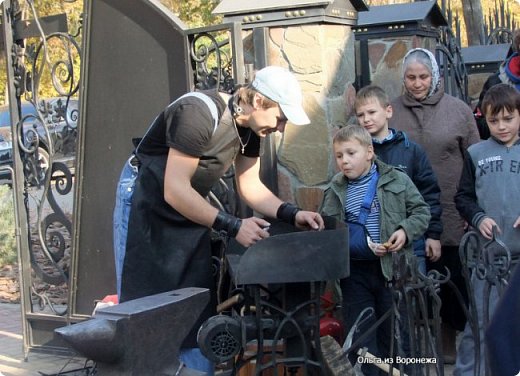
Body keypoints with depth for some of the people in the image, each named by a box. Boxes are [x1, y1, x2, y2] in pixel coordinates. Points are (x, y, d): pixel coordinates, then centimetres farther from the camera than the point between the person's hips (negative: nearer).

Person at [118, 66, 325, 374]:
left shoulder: (250, 127, -2)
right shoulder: (199, 115, -28)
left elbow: (251, 186, 5)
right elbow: (174, 191, -30)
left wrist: (292, 214, -10)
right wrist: (232, 226, -29)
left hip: (189, 210, 8)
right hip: (147, 206, -8)